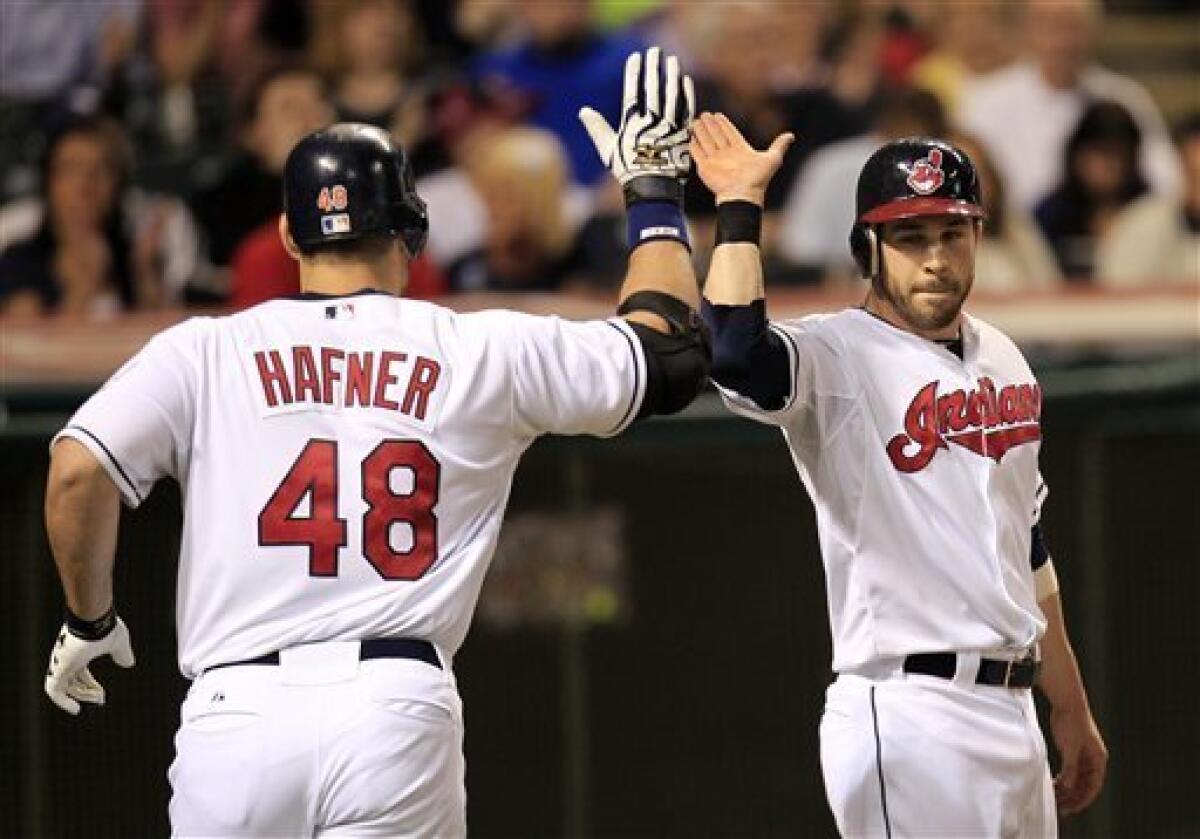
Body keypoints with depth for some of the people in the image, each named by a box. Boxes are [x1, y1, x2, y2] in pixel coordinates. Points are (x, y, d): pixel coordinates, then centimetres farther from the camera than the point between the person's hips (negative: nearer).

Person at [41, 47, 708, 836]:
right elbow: (671, 348, 19)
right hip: (399, 708, 0)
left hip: (237, 710, 0)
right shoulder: (482, 354, 9)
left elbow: (78, 471, -5)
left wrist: (88, 621, 11)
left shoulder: (204, 352, 8)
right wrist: (653, 190, 31)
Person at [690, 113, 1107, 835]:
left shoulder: (1002, 361, 16)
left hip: (1012, 714, 8)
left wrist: (1071, 709, 24)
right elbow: (734, 355, -32)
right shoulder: (838, 357, -8)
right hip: (909, 716, -8)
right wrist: (740, 207, -23)